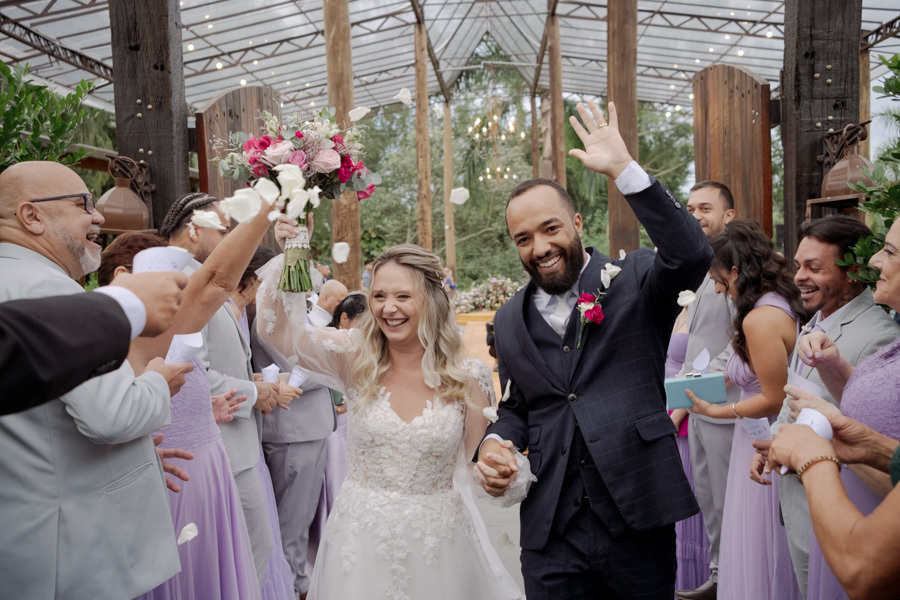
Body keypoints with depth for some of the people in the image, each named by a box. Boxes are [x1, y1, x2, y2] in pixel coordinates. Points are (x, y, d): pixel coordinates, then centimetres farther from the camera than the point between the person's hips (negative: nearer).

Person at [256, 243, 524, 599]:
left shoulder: (467, 378, -9)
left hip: (438, 539, 0)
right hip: (361, 535, 1)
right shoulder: (355, 360, -7)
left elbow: (477, 466, 4)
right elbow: (274, 329, -19)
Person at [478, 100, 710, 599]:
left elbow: (691, 256, -24)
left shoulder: (635, 282, -4)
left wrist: (622, 169, -26)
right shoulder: (510, 320, 8)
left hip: (638, 520, -2)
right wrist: (495, 442, -3)